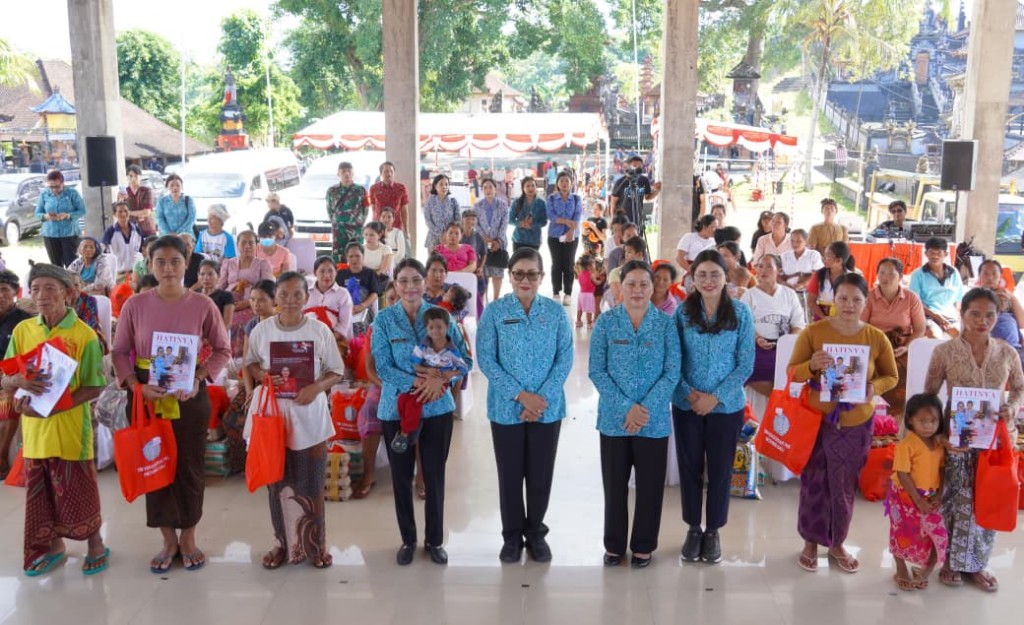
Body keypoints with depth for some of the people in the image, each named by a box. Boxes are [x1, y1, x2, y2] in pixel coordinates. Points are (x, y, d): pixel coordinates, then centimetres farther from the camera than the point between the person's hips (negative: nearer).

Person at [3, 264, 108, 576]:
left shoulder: (84, 334, -11)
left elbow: (95, 387, -11)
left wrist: (53, 407, -21)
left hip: (70, 429, -5)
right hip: (34, 429, 5)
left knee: (77, 491, 5)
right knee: (39, 492, 15)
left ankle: (96, 545, 26)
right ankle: (54, 546, 34)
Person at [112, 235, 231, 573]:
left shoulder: (203, 305, -6)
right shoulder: (135, 305, -4)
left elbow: (222, 350, 1)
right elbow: (119, 352, 1)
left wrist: (198, 380, -13)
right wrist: (136, 386, -14)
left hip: (190, 398, -1)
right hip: (147, 398, 1)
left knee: (189, 465, 8)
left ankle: (188, 537, 26)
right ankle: (168, 539, 25)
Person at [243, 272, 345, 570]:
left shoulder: (320, 330, -6)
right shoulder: (261, 330, -3)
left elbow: (336, 372, -1)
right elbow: (250, 363, 10)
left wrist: (317, 387, -19)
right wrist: (263, 375, -12)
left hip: (310, 414, -1)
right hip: (273, 412, 1)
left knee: (311, 482, 5)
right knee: (277, 481, 10)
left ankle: (315, 543, 21)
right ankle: (283, 542, 26)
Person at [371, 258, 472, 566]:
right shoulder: (384, 319, -5)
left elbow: (464, 357, -3)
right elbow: (383, 368, -9)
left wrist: (440, 379, -21)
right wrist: (417, 382, -23)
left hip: (437, 407, 0)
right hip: (396, 408, 0)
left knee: (435, 476, 8)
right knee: (401, 476, 10)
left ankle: (435, 540, 25)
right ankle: (408, 539, 28)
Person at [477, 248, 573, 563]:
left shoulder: (556, 312, 1)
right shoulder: (494, 311, -4)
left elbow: (565, 359, -2)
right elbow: (485, 359, -8)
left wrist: (542, 398, -13)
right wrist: (520, 395, -15)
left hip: (548, 408, 1)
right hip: (506, 408, -1)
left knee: (541, 474, 9)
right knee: (510, 474, 8)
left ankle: (536, 533, 27)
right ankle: (512, 536, 24)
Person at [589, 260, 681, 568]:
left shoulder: (665, 324, -2)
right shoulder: (606, 322, -2)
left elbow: (672, 373, -5)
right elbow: (596, 371, -5)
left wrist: (645, 409, -16)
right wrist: (626, 407, -15)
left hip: (654, 419, 0)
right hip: (614, 417, 0)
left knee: (650, 485, 9)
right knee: (614, 484, 11)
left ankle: (643, 546, 25)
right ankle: (614, 545, 26)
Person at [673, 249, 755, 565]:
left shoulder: (741, 313, -5)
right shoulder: (682, 312, -3)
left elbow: (746, 365, -5)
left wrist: (716, 396, -13)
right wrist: (688, 393, -14)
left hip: (727, 406, -1)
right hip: (686, 405, 1)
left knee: (720, 470, 9)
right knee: (690, 468, 10)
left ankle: (713, 531, 26)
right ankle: (693, 528, 28)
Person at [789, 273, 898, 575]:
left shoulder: (877, 338, -5)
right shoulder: (813, 332, -9)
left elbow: (891, 376, 6)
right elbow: (791, 372, -5)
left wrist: (874, 388, -15)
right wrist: (811, 365, -26)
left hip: (856, 423, 2)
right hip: (817, 418, -1)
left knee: (845, 485, 13)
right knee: (814, 482, 7)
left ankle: (837, 543, 32)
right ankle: (811, 541, 26)